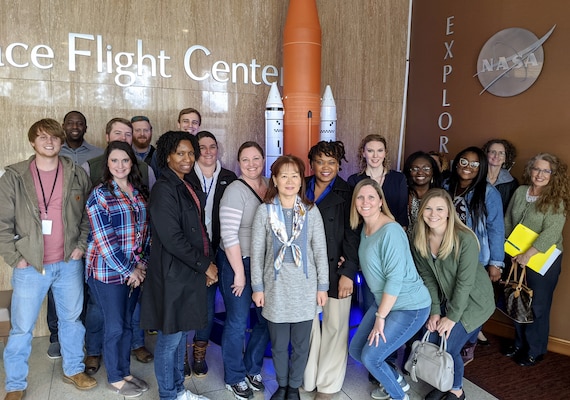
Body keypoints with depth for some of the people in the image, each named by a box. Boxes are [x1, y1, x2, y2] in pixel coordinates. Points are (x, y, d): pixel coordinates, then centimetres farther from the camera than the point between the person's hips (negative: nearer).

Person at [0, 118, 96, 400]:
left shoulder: (77, 175, 1)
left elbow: (89, 214, 9)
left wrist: (82, 245, 1)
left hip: (69, 263, 2)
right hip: (30, 266, -2)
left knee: (72, 319, 15)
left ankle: (73, 370, 35)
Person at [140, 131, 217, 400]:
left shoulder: (189, 188, 11)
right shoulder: (163, 189, -15)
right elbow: (172, 238, -21)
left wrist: (209, 262, 5)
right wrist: (205, 265, -13)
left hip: (191, 273, 8)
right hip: (173, 275, -8)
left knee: (181, 334, 19)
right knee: (170, 338, 6)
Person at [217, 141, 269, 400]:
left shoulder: (270, 186, 3)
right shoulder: (235, 191, -16)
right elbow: (228, 235, -20)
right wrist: (239, 272, -17)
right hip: (237, 262, -6)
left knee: (266, 318, 14)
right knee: (237, 322, 6)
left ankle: (253, 369, 36)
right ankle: (234, 377, 28)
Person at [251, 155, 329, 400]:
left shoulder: (311, 211, -2)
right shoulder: (265, 210, -3)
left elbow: (320, 250, 1)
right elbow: (257, 251, 0)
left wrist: (322, 286, 0)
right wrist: (257, 287, -1)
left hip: (305, 288, 0)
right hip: (276, 287, 0)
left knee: (301, 345, 11)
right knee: (278, 344, 12)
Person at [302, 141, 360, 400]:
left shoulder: (346, 194, -3)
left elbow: (352, 235, -6)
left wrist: (349, 272, -12)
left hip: (337, 269, -2)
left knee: (335, 326, 6)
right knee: (307, 324, 10)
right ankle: (308, 379, 27)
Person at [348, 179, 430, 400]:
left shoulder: (390, 231, -23)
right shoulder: (365, 228, 4)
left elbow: (395, 278, -24)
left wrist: (380, 317, -18)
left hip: (410, 307, -9)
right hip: (384, 301, 9)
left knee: (370, 356, -7)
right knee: (356, 350, 12)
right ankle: (396, 379, 36)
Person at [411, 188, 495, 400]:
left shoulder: (465, 239, -27)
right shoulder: (420, 239, -11)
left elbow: (465, 283, -22)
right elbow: (427, 277, -6)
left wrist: (452, 317, -17)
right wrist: (435, 311, -10)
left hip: (473, 300, -5)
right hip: (445, 299, 5)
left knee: (448, 347, -9)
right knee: (429, 342, 0)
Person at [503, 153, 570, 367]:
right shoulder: (520, 192, 2)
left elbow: (551, 232, -21)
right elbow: (507, 221, 8)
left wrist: (528, 254, -24)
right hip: (518, 258, 5)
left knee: (537, 306, 6)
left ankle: (535, 351, 24)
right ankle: (520, 343, 34)